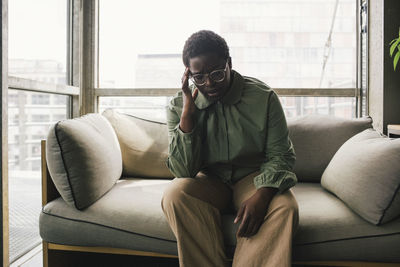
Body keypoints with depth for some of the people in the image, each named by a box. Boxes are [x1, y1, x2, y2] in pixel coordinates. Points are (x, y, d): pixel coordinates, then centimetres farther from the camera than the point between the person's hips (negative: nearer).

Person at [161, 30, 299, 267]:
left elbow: (281, 154, -7)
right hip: (209, 183, 1)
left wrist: (262, 195, -27)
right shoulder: (179, 106, -7)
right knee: (175, 195, -30)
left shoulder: (263, 97, -9)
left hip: (254, 178, 0)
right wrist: (187, 114, -24)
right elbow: (183, 172, -13)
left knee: (285, 206, -31)